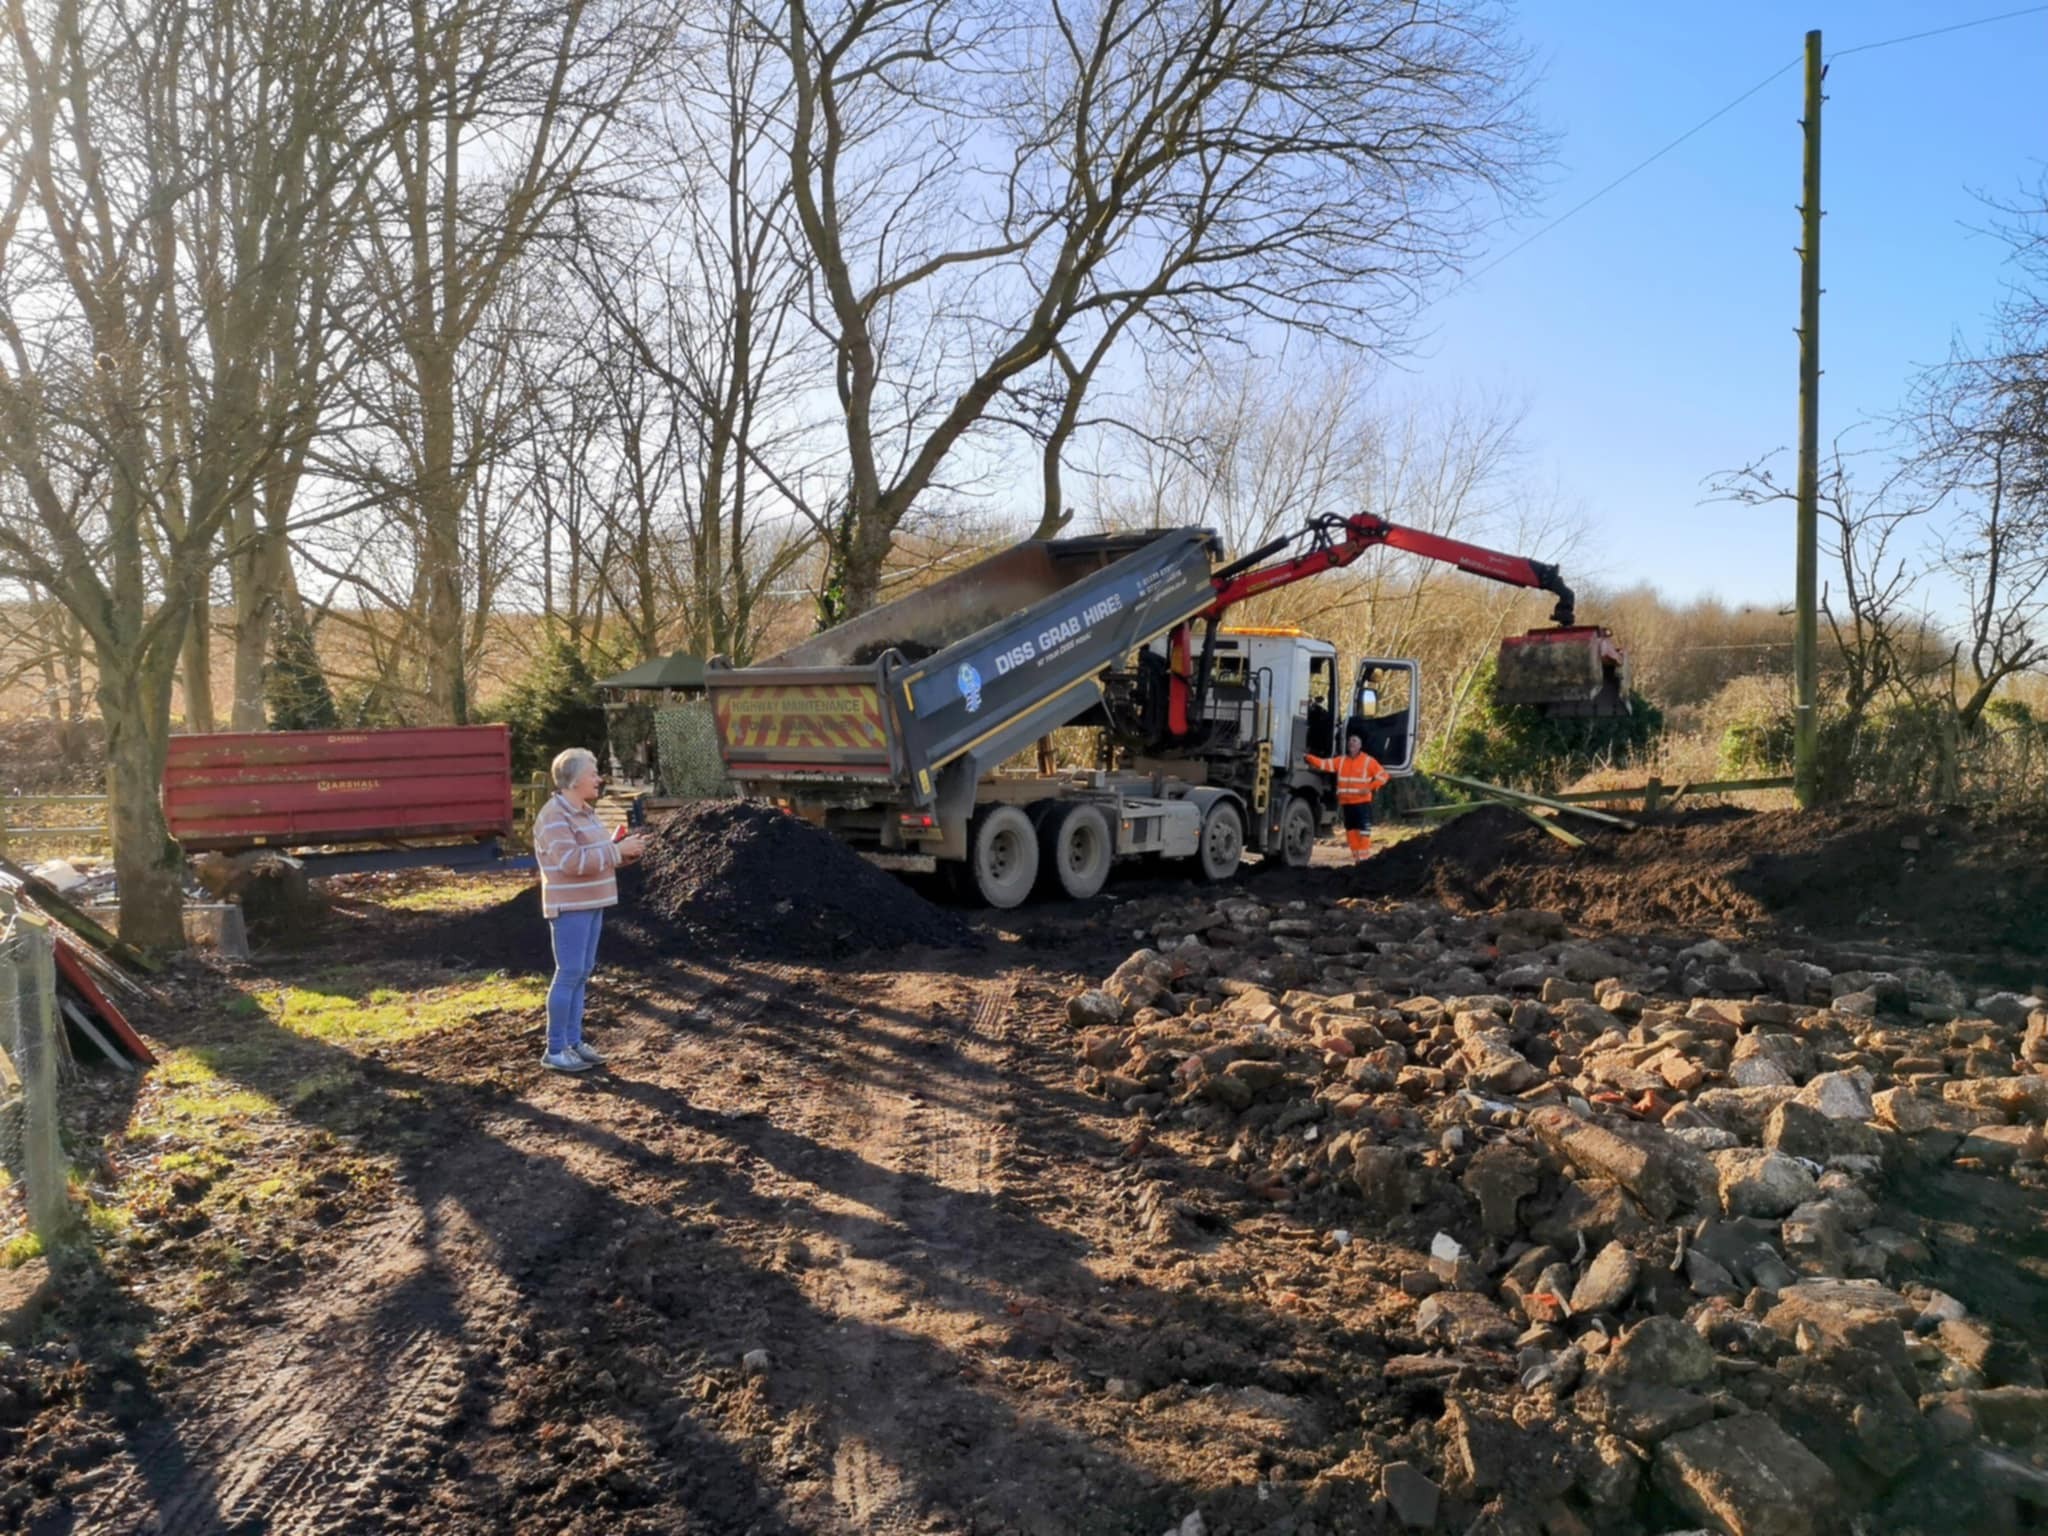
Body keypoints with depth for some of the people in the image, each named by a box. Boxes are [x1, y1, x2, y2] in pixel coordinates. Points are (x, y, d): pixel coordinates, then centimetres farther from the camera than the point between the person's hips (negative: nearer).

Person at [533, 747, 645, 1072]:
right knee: (569, 974, -6)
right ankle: (554, 1051, 0)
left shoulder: (585, 812, 13)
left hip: (591, 905, 9)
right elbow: (572, 862, -26)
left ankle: (574, 1042, 19)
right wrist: (618, 850, -23)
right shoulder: (554, 816, -16)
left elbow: (600, 857, 18)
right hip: (570, 907, -9)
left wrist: (628, 851, 0)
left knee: (582, 973, 11)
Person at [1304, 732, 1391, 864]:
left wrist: (1370, 788, -14)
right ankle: (1356, 856, 15)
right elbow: (1324, 764, 5)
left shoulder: (1368, 761, 0)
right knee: (1351, 829, 8)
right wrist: (1307, 758, -7)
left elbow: (1383, 775, -3)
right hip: (1346, 802, 5)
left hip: (1362, 802, -5)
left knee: (1364, 828, -10)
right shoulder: (1341, 761, 12)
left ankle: (1365, 856, -8)